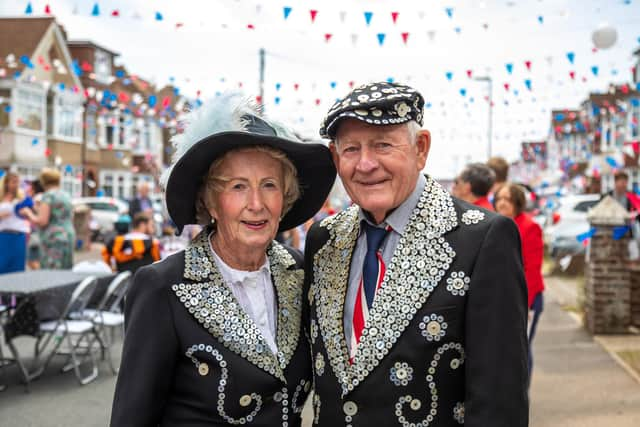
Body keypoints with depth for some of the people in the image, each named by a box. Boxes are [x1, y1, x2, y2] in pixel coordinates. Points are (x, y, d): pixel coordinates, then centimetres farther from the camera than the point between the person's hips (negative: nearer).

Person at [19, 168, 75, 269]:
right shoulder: (66, 196, 16)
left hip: (53, 240, -8)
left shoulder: (48, 195, -7)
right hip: (69, 237, 8)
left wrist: (28, 213, 4)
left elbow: (41, 222, -14)